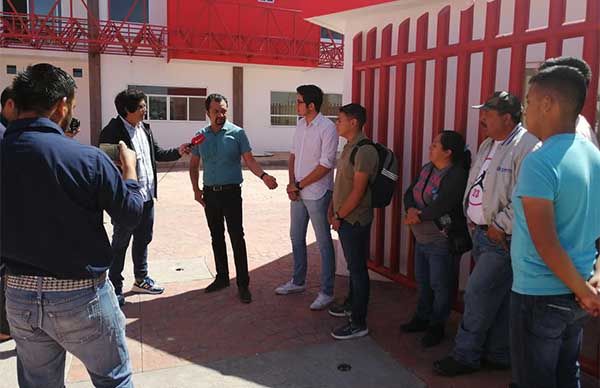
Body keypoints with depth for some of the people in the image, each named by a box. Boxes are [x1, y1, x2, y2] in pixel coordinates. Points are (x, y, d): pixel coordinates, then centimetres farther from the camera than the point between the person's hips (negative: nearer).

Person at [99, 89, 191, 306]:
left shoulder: (145, 129, 9)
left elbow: (157, 153, 18)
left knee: (143, 240, 19)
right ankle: (115, 288, 20)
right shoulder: (112, 131, -16)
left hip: (147, 196, 8)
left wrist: (178, 152, 3)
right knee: (120, 244, 6)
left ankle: (141, 279, 35)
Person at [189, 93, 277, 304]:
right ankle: (222, 277, 27)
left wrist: (263, 175, -26)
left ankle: (243, 284, 2)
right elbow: (194, 165, 14)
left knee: (237, 237, -5)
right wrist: (196, 189, 4)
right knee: (216, 237, 13)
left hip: (231, 192, -4)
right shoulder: (201, 136, 6)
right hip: (209, 193, 4)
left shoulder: (237, 133, -5)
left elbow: (249, 160, -8)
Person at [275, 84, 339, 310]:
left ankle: (326, 292, 13)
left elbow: (326, 166, -19)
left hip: (317, 194, -8)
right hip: (297, 192, 8)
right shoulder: (300, 124, 7)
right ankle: (298, 281, 36)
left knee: (324, 243, 3)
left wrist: (299, 185, -14)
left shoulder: (327, 128, -16)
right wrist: (292, 183, -3)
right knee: (296, 238, 18)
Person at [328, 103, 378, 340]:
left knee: (358, 269, -1)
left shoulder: (364, 151, -20)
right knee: (352, 265, 22)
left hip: (355, 220, -9)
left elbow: (358, 191, -22)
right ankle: (351, 303, 39)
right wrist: (333, 208, 11)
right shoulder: (349, 147, 11)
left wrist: (339, 216, -14)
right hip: (343, 218, 9)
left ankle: (358, 324, 9)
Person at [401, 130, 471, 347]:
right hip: (422, 239, 8)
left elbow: (440, 207, -27)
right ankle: (422, 318, 38)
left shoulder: (458, 176, -20)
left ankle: (436, 326, 24)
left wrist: (416, 216, -14)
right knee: (423, 281, 21)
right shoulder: (427, 169, 6)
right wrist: (411, 209, -15)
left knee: (440, 286, 6)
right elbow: (410, 193, 6)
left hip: (443, 242, -8)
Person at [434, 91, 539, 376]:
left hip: (502, 239, -9)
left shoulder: (526, 146, -17)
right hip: (481, 233, 9)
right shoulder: (488, 145, 13)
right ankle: (498, 355, 29)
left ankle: (465, 355, 12)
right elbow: (474, 185, 21)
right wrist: (472, 219, 12)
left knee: (478, 295, -4)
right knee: (496, 299, 16)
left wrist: (500, 227, -17)